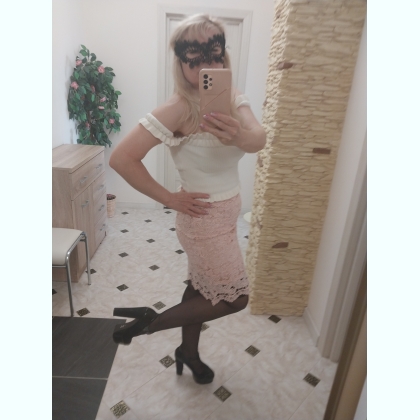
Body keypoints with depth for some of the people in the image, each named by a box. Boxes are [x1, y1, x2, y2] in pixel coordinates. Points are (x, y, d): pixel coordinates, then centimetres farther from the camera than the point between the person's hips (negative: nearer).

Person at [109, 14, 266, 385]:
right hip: (206, 219, -7)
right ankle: (150, 321, 19)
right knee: (235, 298, 7)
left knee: (201, 288, 22)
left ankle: (189, 353, 47)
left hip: (225, 214, 7)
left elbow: (258, 139, -20)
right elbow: (122, 158, -24)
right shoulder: (179, 108, -21)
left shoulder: (234, 100, -1)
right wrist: (170, 199, -18)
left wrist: (239, 135, -43)